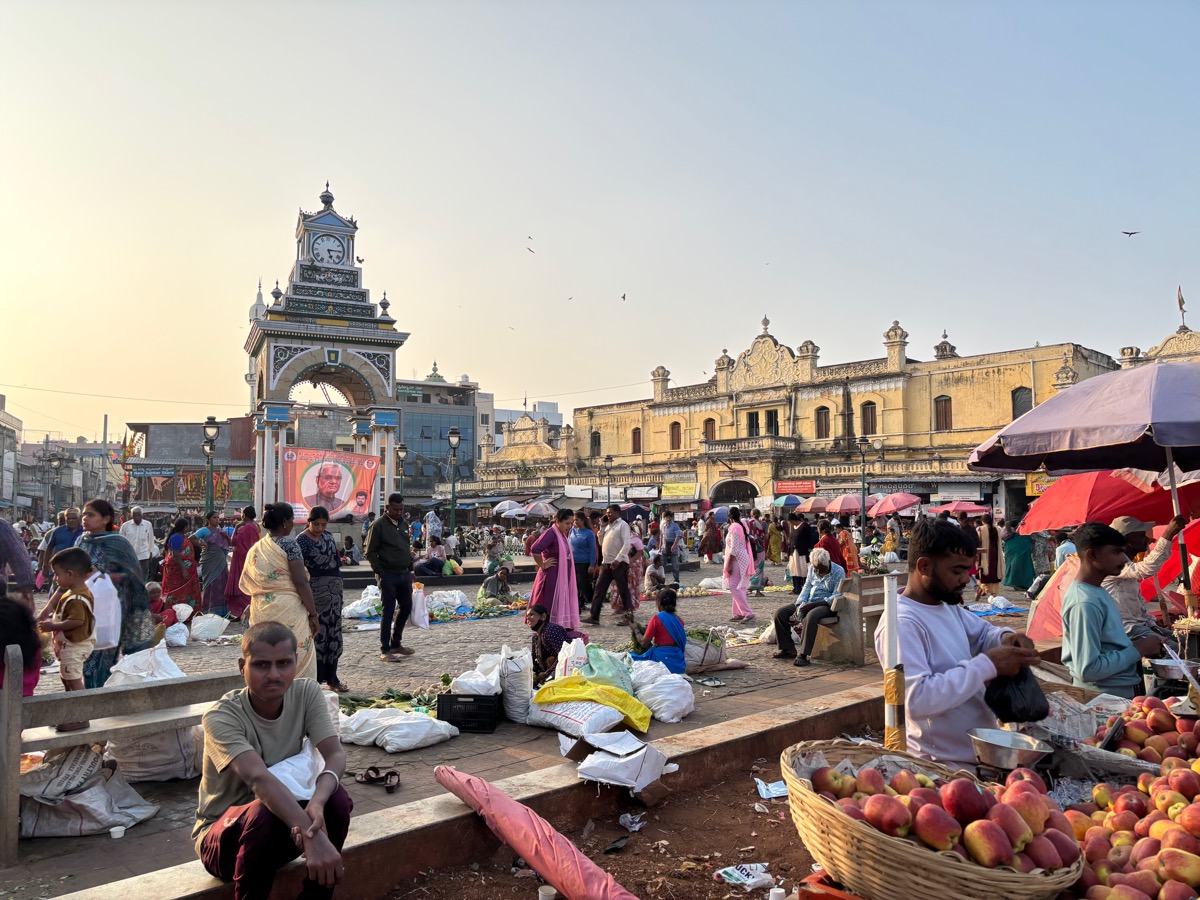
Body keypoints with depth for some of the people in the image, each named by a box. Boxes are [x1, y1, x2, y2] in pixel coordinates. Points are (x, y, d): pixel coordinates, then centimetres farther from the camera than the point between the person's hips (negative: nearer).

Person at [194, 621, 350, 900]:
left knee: (336, 798, -26)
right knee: (262, 814, -36)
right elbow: (259, 779, -41)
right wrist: (312, 835, -54)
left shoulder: (306, 693, -12)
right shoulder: (221, 717, -25)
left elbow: (335, 755, -24)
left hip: (282, 822, 4)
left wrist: (316, 803, -45)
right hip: (223, 834, -3)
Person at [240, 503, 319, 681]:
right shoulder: (288, 544, -8)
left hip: (261, 612, 7)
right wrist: (313, 614, -10)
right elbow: (300, 582, -14)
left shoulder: (255, 549, 10)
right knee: (298, 660, 1)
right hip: (288, 610, -7)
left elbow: (247, 584, 12)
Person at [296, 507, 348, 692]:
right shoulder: (301, 541, -11)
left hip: (334, 591, 7)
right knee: (317, 634, -2)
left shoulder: (328, 536, 9)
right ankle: (316, 679, 8)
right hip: (316, 593, -7)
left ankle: (332, 678, 20)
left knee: (334, 633, 10)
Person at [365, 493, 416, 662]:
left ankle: (396, 643, 25)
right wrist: (380, 573, -13)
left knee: (406, 608, 10)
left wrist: (410, 570, 14)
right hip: (388, 575, -7)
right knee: (388, 611, -3)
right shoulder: (379, 525, -8)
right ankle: (385, 650, 6)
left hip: (404, 574, 7)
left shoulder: (403, 524, 13)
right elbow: (369, 553, -9)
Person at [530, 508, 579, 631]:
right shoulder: (550, 533, -16)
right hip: (551, 578, -9)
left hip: (563, 577, 9)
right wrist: (542, 565, -18)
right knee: (549, 607, -4)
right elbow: (535, 549, -29)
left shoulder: (562, 534, 11)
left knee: (562, 606, 11)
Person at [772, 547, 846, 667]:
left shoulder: (838, 572, -11)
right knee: (780, 612, -7)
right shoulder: (812, 568, 8)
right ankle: (788, 649, 2)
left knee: (810, 616, -40)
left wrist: (811, 605, -25)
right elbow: (806, 587, 11)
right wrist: (799, 605, -7)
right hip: (808, 603, 7)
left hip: (826, 604, -7)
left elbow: (836, 596, -18)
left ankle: (803, 655, -33)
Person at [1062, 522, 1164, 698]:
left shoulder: (1097, 591, 8)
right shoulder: (1085, 603, -23)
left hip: (1124, 689, 9)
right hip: (1108, 697, -9)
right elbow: (1087, 670, -26)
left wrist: (1139, 646, 3)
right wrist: (1138, 650, -17)